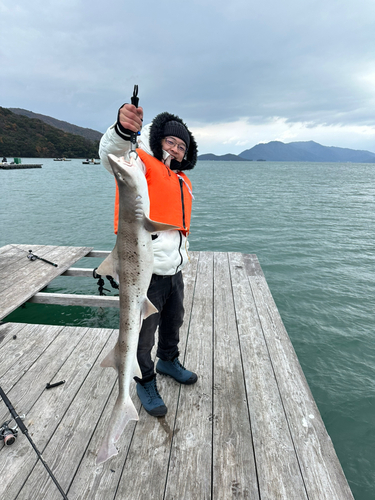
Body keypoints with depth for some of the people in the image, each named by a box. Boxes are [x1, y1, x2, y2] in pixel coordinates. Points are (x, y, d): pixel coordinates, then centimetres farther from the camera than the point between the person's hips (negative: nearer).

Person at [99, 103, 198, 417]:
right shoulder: (142, 164, -6)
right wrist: (123, 129, -49)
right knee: (144, 332, 8)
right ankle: (146, 382, 32)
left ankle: (169, 361, 51)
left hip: (174, 270, 8)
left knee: (174, 321, 25)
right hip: (147, 271, -8)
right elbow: (111, 154, -29)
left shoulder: (183, 181, 20)